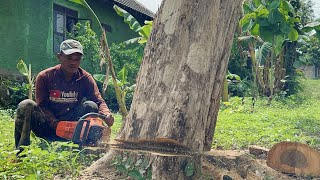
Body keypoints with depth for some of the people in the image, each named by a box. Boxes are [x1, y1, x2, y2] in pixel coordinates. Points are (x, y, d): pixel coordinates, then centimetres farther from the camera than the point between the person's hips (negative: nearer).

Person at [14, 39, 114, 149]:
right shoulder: (44, 77, -3)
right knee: (27, 105, -26)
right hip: (47, 127, -1)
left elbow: (99, 102, -8)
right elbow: (42, 106, -6)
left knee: (91, 105, -22)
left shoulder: (85, 78, 1)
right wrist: (55, 123, -25)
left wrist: (106, 114, -32)